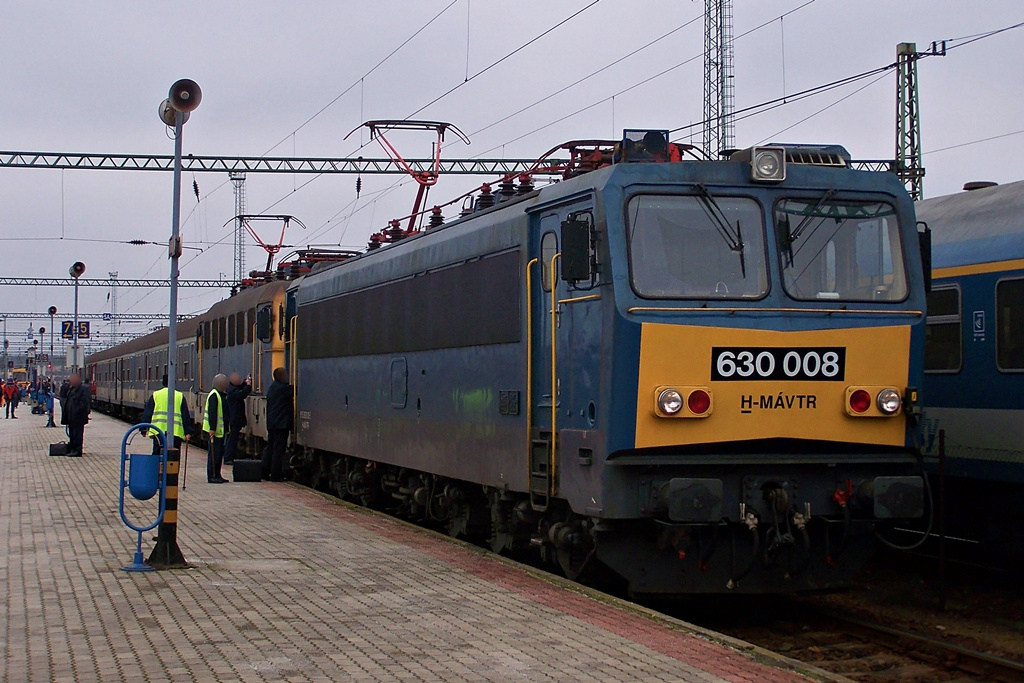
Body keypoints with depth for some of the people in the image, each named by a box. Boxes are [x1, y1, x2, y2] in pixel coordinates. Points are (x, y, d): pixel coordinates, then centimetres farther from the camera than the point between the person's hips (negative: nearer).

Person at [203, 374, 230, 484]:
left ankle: (217, 475, 19)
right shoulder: (214, 395, -15)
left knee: (219, 453, 13)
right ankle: (211, 476, -2)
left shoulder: (221, 395, 16)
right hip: (215, 430, -10)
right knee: (214, 453, -6)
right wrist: (212, 428, -25)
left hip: (221, 429, 10)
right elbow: (212, 413, -21)